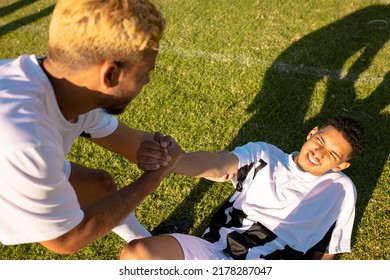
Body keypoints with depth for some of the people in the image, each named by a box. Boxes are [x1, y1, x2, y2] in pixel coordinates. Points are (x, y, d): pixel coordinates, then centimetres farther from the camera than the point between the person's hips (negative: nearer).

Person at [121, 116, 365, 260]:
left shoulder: (340, 189, 10)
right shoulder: (264, 154, 7)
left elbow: (324, 254, 14)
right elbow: (217, 164, -13)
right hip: (214, 252, 2)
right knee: (137, 253, -23)